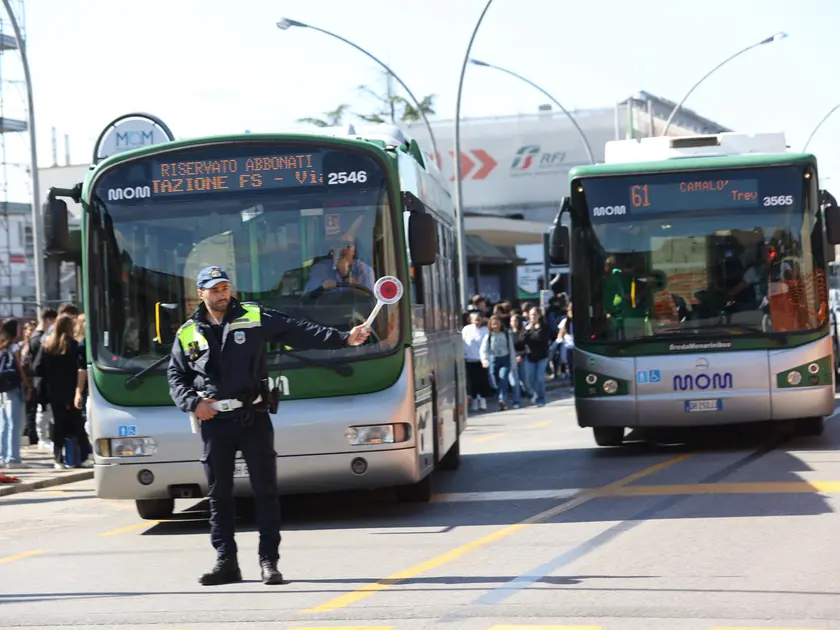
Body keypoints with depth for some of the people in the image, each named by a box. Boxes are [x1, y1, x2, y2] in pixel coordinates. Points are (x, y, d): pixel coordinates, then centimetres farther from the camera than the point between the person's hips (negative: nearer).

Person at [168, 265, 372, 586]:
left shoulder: (254, 318, 3)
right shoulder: (188, 333, 8)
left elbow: (300, 332, -1)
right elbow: (175, 377, 12)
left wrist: (344, 338, -10)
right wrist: (192, 403, -6)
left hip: (253, 417, -2)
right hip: (214, 422, 2)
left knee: (265, 489, -2)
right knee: (219, 494, 6)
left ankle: (269, 561, 4)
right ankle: (226, 562, 13)